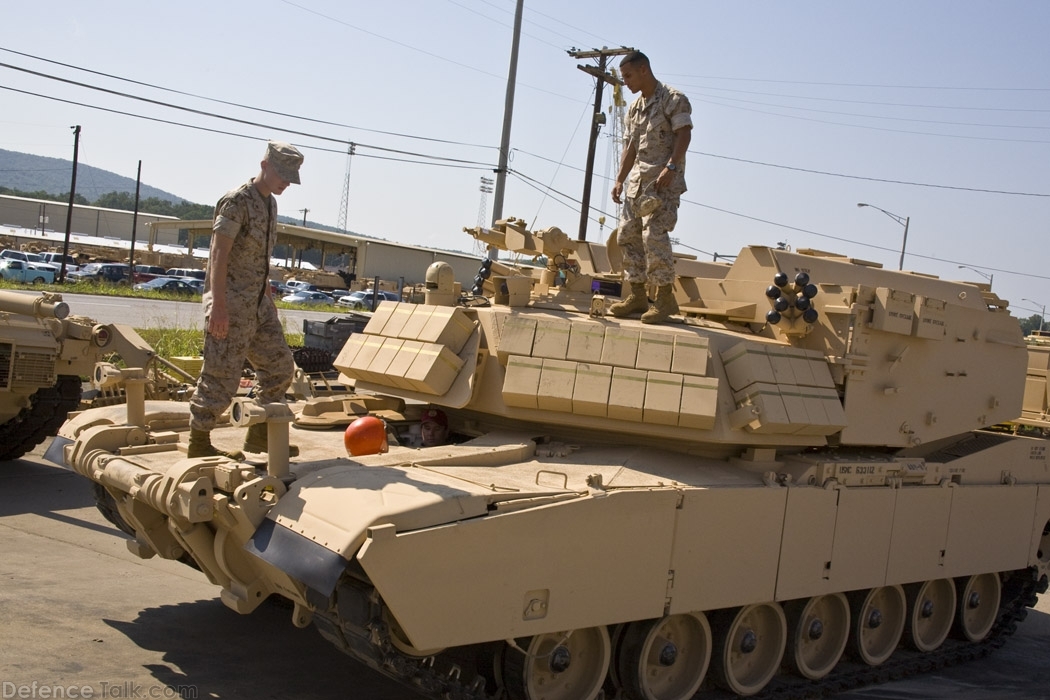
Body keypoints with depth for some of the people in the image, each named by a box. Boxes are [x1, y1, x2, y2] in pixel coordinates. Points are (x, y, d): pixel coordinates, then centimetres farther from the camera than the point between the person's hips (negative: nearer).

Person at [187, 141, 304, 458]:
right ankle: (199, 442, 9)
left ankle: (260, 436, 21)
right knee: (221, 375, -4)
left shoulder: (270, 204, 13)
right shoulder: (236, 201, -13)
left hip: (258, 303, 9)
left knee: (279, 366, 10)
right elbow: (218, 255, -19)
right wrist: (218, 306, -25)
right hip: (230, 305, -9)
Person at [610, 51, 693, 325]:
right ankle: (637, 296, 11)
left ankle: (665, 298, -9)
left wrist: (671, 167, -25)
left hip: (663, 181, -8)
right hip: (638, 179, 8)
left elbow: (684, 133, -13)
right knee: (628, 235, 4)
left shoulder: (673, 99, -4)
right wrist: (620, 179, 13)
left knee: (654, 235, -16)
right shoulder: (634, 108, 20)